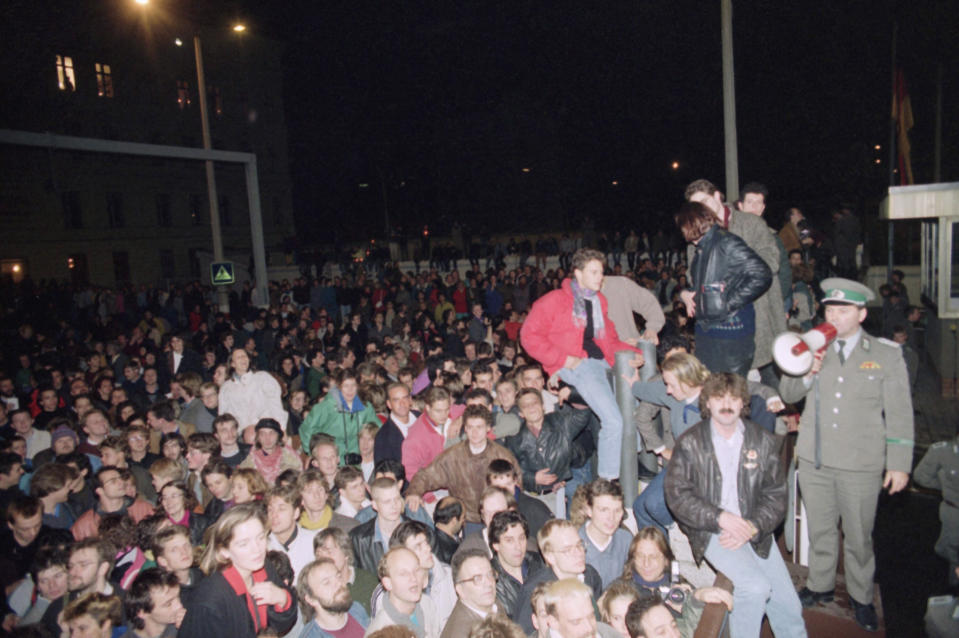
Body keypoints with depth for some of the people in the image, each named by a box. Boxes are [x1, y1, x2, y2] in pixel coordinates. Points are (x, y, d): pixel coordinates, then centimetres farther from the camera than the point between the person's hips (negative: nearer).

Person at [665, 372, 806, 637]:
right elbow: (677, 495, -8)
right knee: (756, 587, -22)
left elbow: (776, 496, 3)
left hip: (754, 533, 4)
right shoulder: (690, 444, -4)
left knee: (789, 607, 3)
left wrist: (752, 527, -12)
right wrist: (720, 517, -18)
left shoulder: (764, 441, 4)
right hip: (710, 532, -4)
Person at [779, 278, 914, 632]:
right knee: (820, 529, 15)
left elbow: (899, 413, 0)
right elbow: (788, 395, 7)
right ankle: (820, 586, 35)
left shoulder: (886, 355, 0)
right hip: (814, 458, 3)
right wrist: (806, 373, -14)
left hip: (861, 463, -2)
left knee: (858, 536, 9)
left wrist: (899, 464, -3)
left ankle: (861, 597, 30)